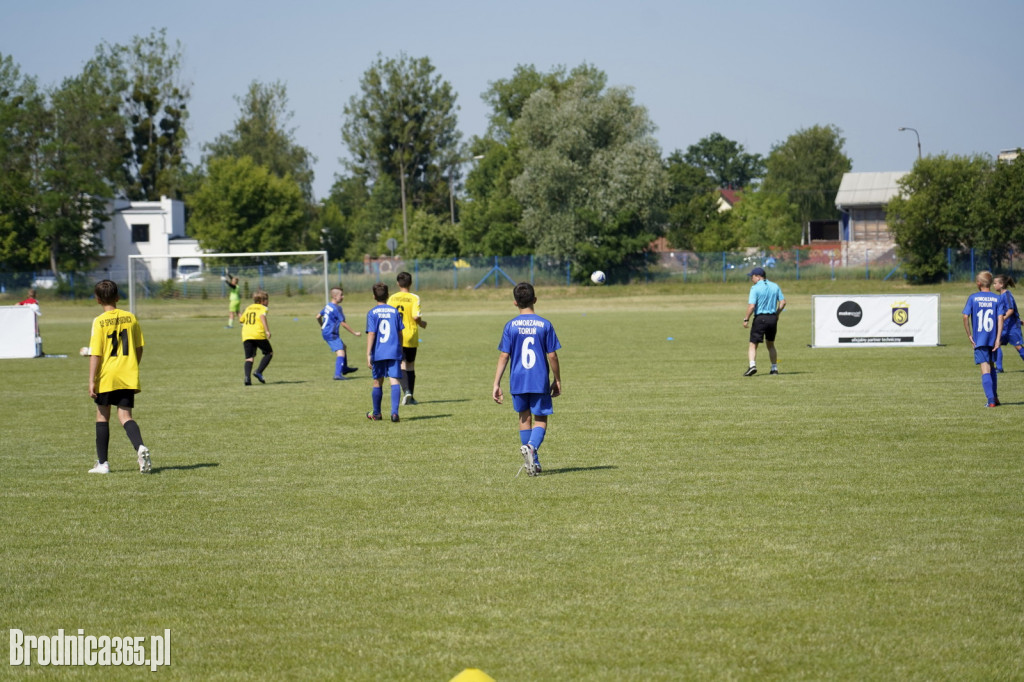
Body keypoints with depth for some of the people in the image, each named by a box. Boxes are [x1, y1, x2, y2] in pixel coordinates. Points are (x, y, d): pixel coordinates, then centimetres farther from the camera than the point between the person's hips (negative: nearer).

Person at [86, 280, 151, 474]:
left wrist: (91, 381, -11)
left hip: (106, 377, -3)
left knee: (102, 416, 12)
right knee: (125, 416, 4)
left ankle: (102, 463, 15)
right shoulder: (130, 318, 2)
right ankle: (140, 447, -24)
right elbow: (139, 348, 9)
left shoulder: (99, 322, -10)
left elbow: (95, 354, -13)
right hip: (128, 377, 3)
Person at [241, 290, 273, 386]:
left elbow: (241, 320, 29)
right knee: (269, 353, 13)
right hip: (259, 335, -5)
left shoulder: (248, 308, 22)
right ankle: (258, 372, -2)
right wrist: (267, 330, -23)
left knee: (249, 358, 3)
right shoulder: (263, 308, 5)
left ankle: (247, 377, -18)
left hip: (246, 336, 5)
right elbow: (262, 316, -16)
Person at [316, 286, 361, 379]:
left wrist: (322, 326, 37)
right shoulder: (336, 308, -19)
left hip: (325, 332, 10)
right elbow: (343, 323, -18)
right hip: (331, 334, -10)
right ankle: (338, 374, -29)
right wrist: (354, 333, -11)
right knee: (340, 352, -17)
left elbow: (318, 316, 19)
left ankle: (344, 368, 42)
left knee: (343, 346, 28)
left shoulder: (328, 306, 9)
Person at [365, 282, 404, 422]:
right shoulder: (394, 311, 4)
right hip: (394, 352, 1)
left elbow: (371, 334, -10)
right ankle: (394, 412, -22)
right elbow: (400, 333, 9)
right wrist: (400, 351, 22)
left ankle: (376, 413, 25)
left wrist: (368, 354, -10)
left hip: (378, 353, -1)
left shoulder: (372, 313, -3)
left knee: (377, 383, 13)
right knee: (394, 381, -5)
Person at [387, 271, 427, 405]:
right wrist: (422, 324, 6)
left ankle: (406, 391, -23)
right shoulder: (414, 298, -7)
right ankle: (410, 397, 15)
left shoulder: (392, 298, 0)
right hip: (411, 336, -1)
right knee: (410, 365, 12)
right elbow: (416, 316, -15)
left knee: (402, 365, 0)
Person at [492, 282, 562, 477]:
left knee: (524, 417, 16)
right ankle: (531, 447, -24)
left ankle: (532, 462, 19)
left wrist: (496, 384, -1)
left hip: (518, 382, 1)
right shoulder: (545, 325, -4)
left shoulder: (510, 326, -3)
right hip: (540, 381, -1)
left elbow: (504, 356, -5)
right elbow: (552, 356, -2)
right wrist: (557, 380, 9)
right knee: (541, 419, 5)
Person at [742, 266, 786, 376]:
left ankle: (752, 365, -22)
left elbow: (752, 306, -17)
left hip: (760, 318, -5)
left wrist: (746, 319, -9)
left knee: (753, 345, -2)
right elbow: (783, 302, 7)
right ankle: (774, 368, 20)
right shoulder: (775, 286, 8)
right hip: (773, 318, 5)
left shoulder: (755, 288, -9)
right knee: (770, 345, 20)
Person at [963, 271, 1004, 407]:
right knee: (991, 366, 21)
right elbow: (1000, 318, -7)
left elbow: (966, 317, -9)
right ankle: (995, 397, 21)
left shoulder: (973, 298, -3)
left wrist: (969, 335, 0)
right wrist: (998, 338, -8)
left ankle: (991, 400, -13)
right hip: (993, 338, 3)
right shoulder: (997, 299, 1)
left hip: (979, 339, -3)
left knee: (985, 369, -4)